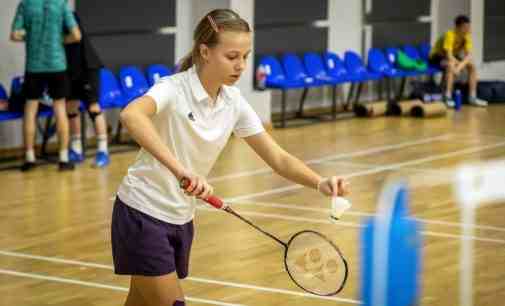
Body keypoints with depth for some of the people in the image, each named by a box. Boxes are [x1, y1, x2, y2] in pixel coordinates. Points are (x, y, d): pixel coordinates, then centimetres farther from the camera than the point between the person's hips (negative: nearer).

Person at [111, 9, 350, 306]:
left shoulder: (234, 102, -3)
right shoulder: (174, 89, -22)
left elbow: (278, 158, -2)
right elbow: (131, 115, -44)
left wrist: (321, 183, -20)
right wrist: (180, 169, -53)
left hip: (181, 220, 7)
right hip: (143, 214, -6)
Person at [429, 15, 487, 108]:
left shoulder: (467, 36, -13)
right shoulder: (450, 34, -29)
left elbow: (468, 55, -23)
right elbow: (449, 55, -36)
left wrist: (459, 66, -39)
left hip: (454, 57, 6)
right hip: (438, 57, -6)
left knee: (472, 65, -13)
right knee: (451, 64, -36)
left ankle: (472, 97, -10)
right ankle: (448, 97, -36)